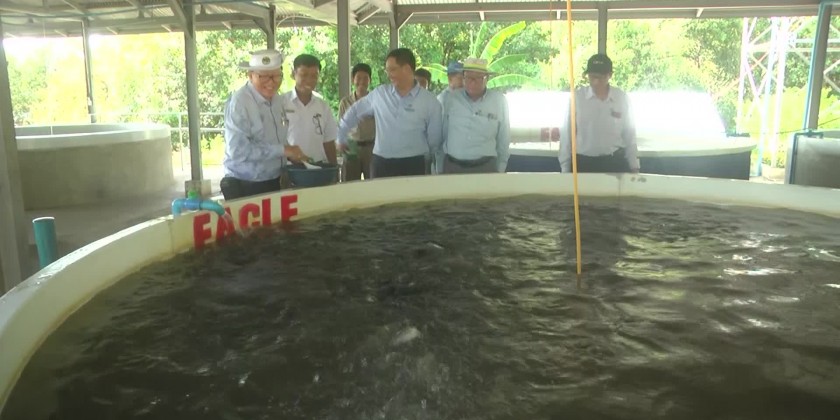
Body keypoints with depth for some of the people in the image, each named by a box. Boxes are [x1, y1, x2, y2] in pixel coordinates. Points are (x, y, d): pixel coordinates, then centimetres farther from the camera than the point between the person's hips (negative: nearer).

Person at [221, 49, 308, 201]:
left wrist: (291, 153, -1)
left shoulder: (275, 99, 6)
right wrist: (283, 150, -24)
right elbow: (238, 150, -26)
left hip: (275, 183, 7)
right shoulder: (239, 102, -18)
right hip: (245, 188, -7)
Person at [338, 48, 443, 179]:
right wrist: (341, 137, 22)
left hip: (413, 165, -2)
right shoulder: (379, 93, 4)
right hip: (380, 164, 2)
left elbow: (434, 138, 6)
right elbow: (355, 112, 17)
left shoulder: (430, 101, -2)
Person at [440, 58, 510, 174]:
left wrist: (500, 170, 9)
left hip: (485, 167, -1)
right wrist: (440, 169, 9)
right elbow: (442, 135, 7)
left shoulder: (499, 100, -1)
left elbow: (503, 140, 7)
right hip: (451, 166, 1)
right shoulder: (451, 98, 1)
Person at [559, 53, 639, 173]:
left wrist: (634, 167, 8)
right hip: (583, 163, -1)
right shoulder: (577, 97, -6)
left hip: (615, 162, 1)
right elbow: (567, 134, -1)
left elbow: (629, 133, 7)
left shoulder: (622, 98, -1)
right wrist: (565, 169, 0)